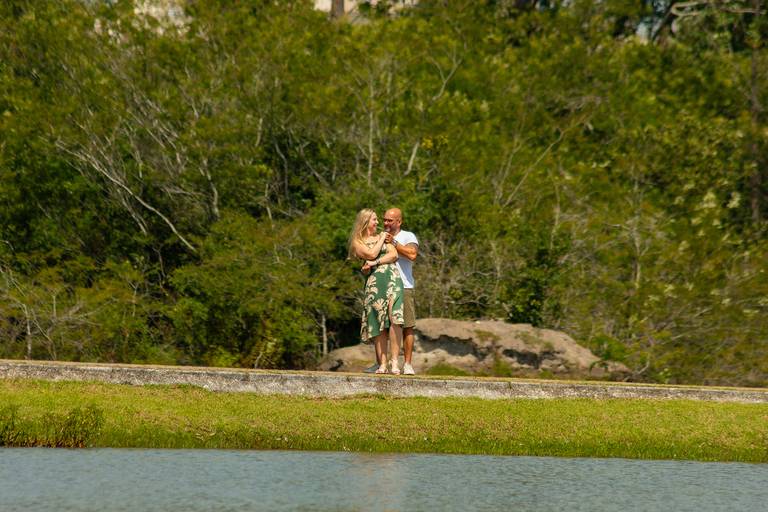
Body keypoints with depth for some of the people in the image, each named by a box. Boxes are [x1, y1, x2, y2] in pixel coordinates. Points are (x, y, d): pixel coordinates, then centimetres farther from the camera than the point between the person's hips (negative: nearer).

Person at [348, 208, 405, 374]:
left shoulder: (382, 236, 22)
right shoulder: (357, 242, 12)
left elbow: (394, 255, 8)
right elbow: (371, 254, -5)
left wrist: (375, 263, -5)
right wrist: (382, 239, 8)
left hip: (392, 279, 2)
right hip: (374, 283, -2)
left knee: (395, 318, -15)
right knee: (379, 324, -6)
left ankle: (394, 361, -18)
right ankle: (382, 364, -5)